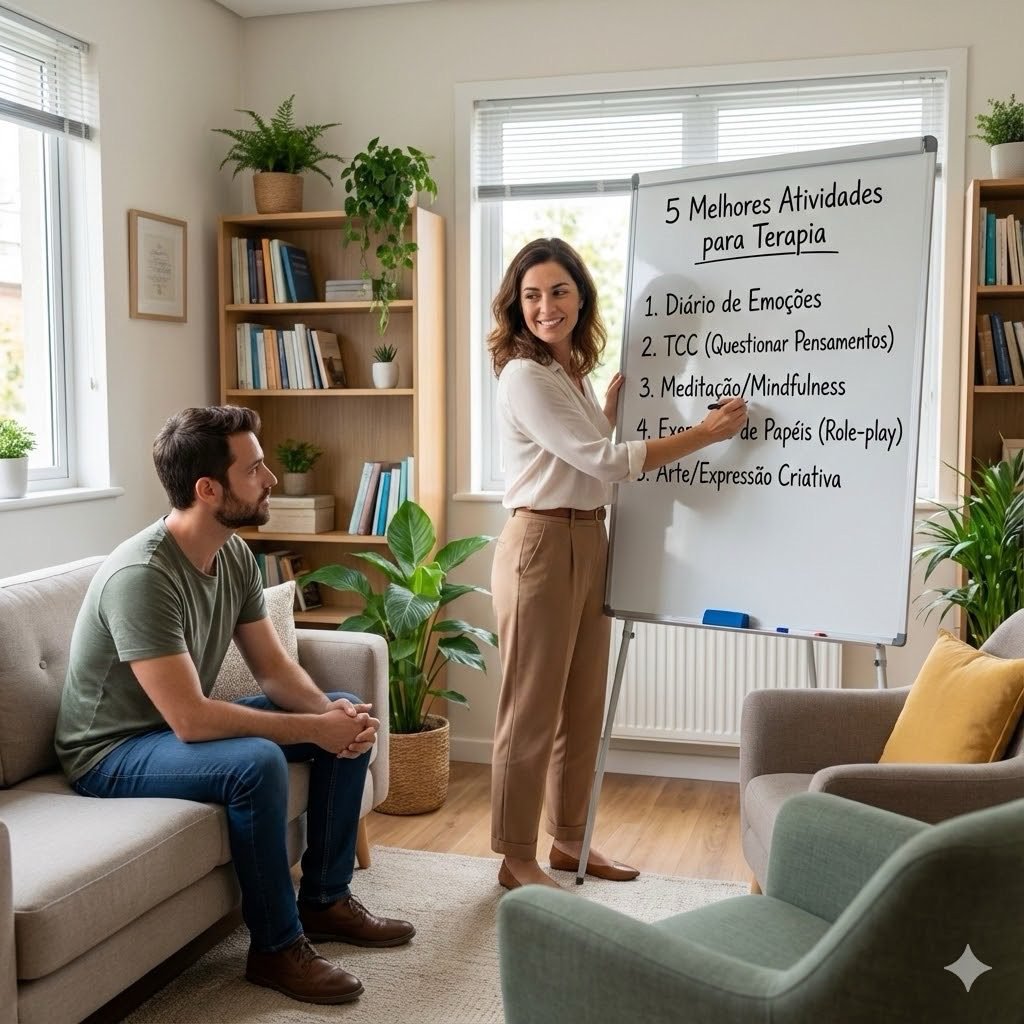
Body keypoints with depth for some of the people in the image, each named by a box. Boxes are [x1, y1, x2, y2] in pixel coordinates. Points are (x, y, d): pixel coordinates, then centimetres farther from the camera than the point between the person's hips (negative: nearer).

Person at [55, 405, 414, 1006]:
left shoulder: (235, 554, -4)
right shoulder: (141, 575, -30)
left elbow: (275, 667, 0)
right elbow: (190, 720, -34)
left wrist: (333, 712, -20)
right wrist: (314, 727, -27)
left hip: (185, 724, 9)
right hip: (112, 752, -9)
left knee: (350, 716, 1)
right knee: (257, 763, -35)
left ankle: (326, 900, 11)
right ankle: (277, 947, -13)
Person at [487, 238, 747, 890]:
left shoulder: (575, 371, 13)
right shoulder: (525, 377, -15)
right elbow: (604, 459, -18)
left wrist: (614, 400, 12)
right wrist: (706, 433, -14)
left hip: (590, 543, 9)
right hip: (542, 545, -9)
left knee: (584, 707, 15)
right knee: (533, 712, 0)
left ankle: (569, 840, 29)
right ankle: (517, 859, 13)